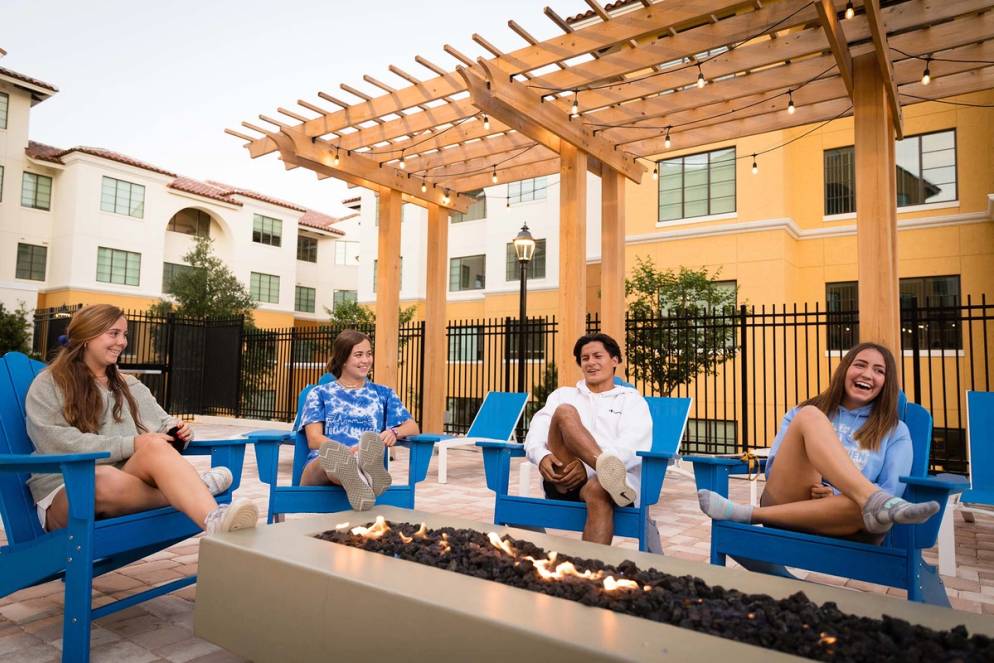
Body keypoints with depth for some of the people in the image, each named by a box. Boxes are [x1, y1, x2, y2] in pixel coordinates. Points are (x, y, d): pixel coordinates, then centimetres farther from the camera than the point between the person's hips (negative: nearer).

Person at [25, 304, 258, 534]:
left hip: (128, 481, 3)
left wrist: (178, 433, -7)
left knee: (155, 448, -34)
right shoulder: (49, 385, 6)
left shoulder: (130, 386, 24)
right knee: (107, 480, -42)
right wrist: (131, 445, -17)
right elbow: (60, 445, -9)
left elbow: (162, 424, 18)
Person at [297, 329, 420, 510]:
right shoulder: (320, 393, 19)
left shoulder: (383, 393, 25)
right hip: (319, 466, -1)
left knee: (370, 444, -37)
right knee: (330, 456, -39)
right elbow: (314, 439, 4)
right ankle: (364, 482, -71)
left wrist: (394, 432, -10)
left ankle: (360, 479, -70)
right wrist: (348, 451, -17)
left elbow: (413, 427, 15)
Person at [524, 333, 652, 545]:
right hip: (563, 481, 2)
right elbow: (536, 432, 11)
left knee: (598, 490, -39)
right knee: (565, 412, -22)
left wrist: (585, 466, -17)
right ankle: (607, 468, -41)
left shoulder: (631, 399, 18)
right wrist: (542, 456, -15)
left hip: (611, 481, -1)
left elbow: (635, 445, -1)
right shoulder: (563, 394, 26)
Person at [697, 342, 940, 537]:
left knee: (872, 508, -38)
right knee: (809, 415, -19)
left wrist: (836, 494, -12)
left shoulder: (896, 432, 18)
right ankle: (873, 499, -38)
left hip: (840, 529, 0)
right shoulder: (801, 413, 20)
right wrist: (808, 479, -12)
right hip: (787, 500, 0)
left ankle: (746, 514, -33)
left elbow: (890, 493, 6)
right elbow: (776, 468, 11)